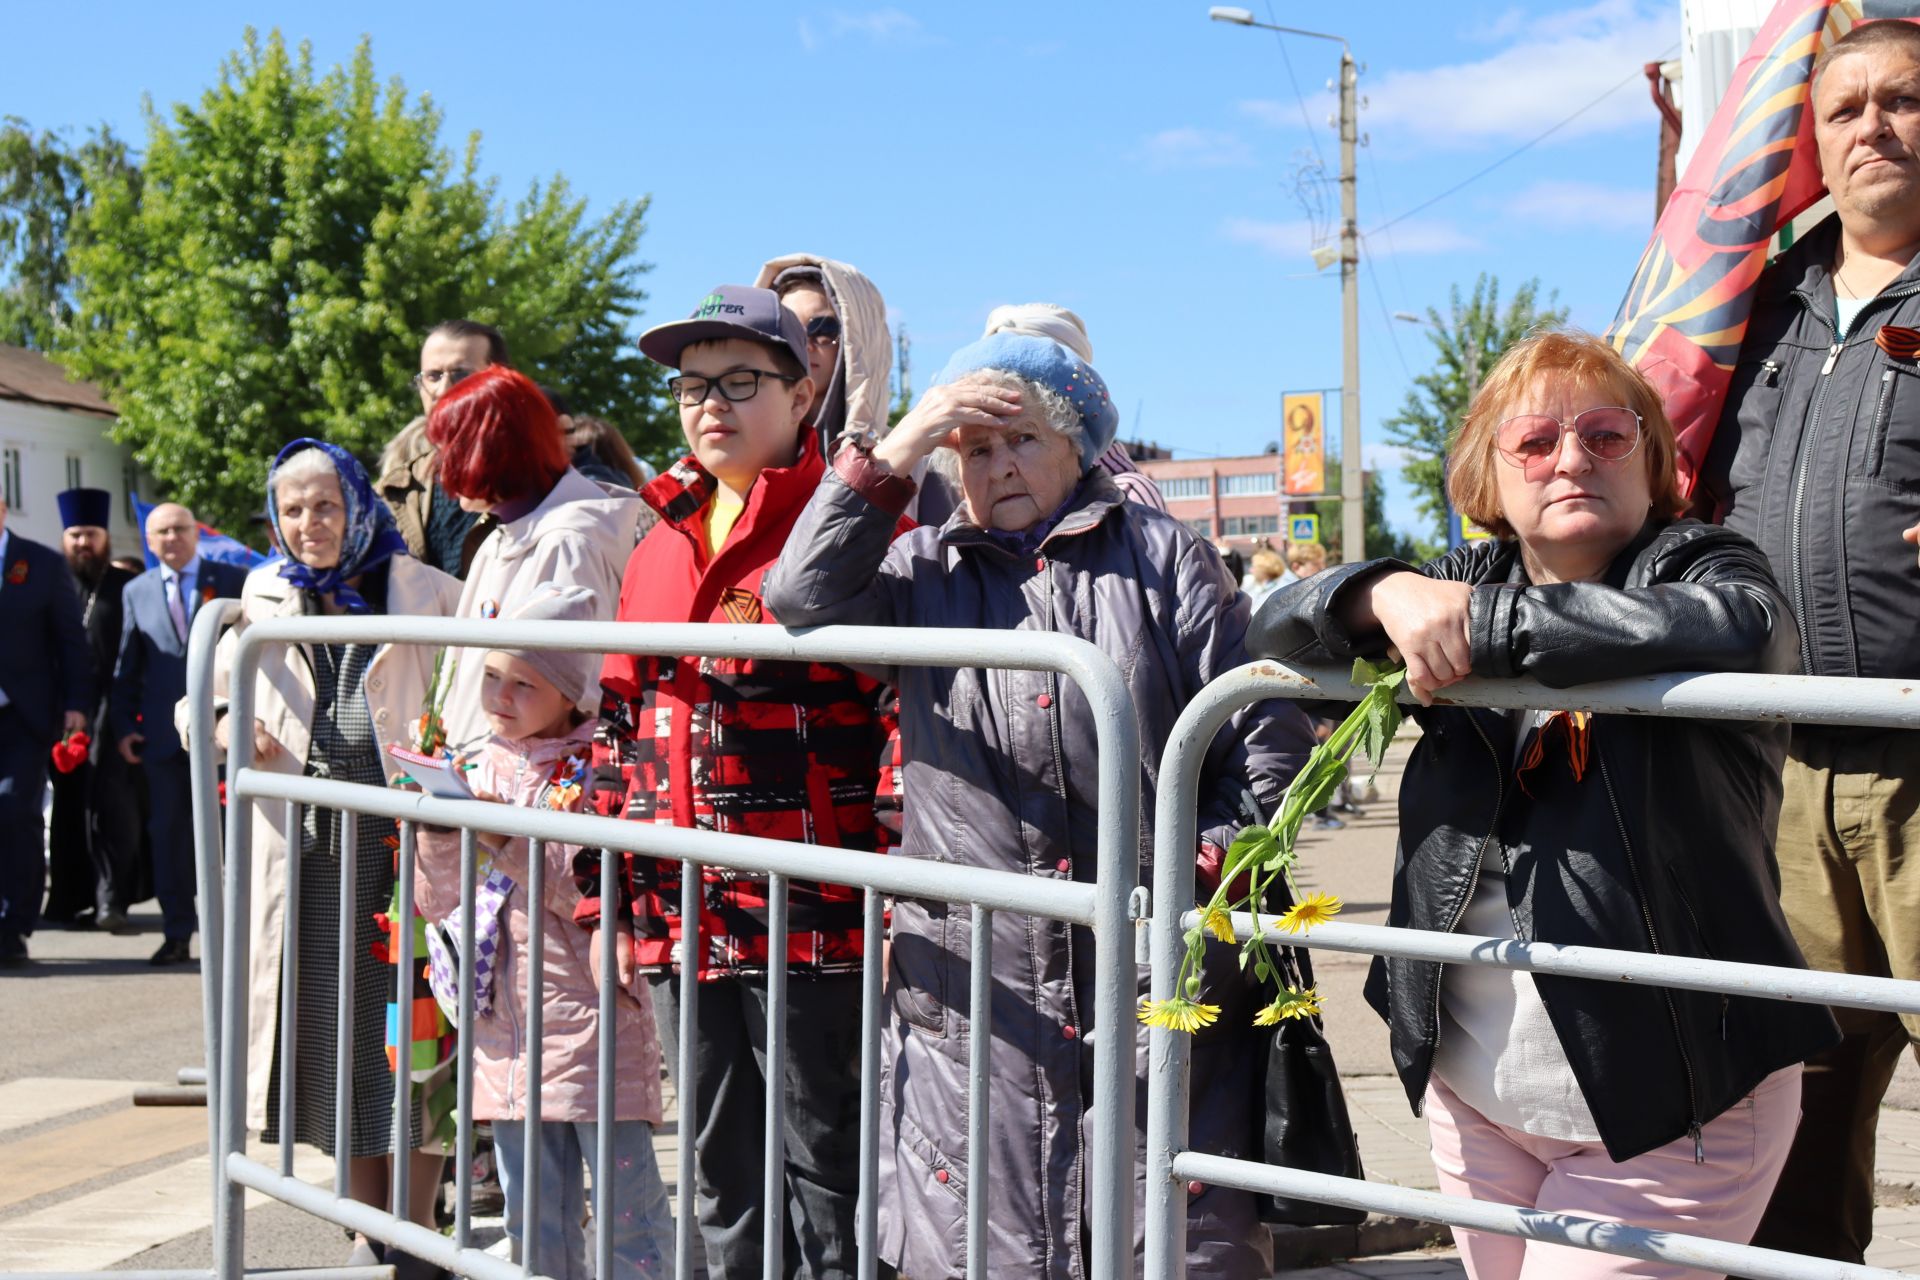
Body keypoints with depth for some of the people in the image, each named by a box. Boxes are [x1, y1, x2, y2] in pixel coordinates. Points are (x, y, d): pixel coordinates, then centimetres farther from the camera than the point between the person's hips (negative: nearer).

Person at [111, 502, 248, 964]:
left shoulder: (233, 581, 3)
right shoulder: (136, 592, 11)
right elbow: (126, 666, 12)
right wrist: (123, 726, 3)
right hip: (163, 732, 3)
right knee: (168, 833, 5)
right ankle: (177, 933, 12)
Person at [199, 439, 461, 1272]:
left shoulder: (424, 592, 6)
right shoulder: (264, 598, 15)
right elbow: (203, 696, 20)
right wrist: (222, 725, -2)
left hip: (401, 825, -3)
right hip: (302, 834, 3)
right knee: (328, 1017, 5)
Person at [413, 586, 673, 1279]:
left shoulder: (595, 770, -8)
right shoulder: (483, 768, 10)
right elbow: (437, 903, 11)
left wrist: (509, 842, -21)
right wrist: (437, 833, -7)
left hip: (588, 1016, -6)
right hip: (505, 1023, 6)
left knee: (626, 1207, -1)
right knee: (533, 1217, 14)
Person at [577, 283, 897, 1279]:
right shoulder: (660, 546, 15)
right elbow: (621, 728, 19)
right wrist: (606, 900, 15)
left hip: (808, 922, -7)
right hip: (679, 924, 7)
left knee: (826, 1174, 2)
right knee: (722, 1178, 16)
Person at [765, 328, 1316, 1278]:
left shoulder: (1161, 557, 8)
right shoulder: (924, 572, 15)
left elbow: (1266, 733, 5)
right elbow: (803, 598, -4)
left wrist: (1213, 863, -8)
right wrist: (896, 450, -5)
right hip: (970, 981, 2)